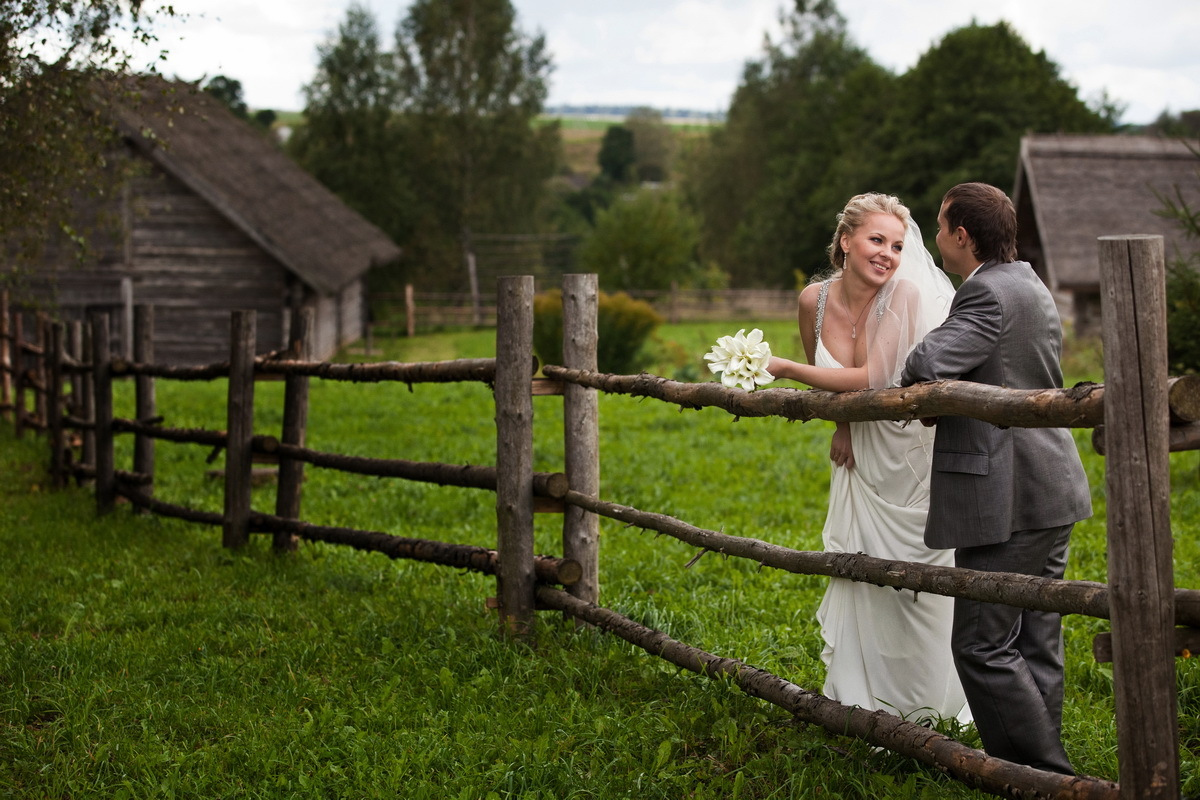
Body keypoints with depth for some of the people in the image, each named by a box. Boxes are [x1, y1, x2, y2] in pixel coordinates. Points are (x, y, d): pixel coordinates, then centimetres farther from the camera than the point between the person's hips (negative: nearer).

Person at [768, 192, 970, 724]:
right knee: (858, 578, 11)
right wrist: (842, 425, -3)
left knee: (913, 585, 2)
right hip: (860, 460, 5)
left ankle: (922, 708, 21)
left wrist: (783, 368, -19)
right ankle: (863, 699, 26)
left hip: (913, 458, -5)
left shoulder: (908, 295, -21)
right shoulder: (815, 300, -6)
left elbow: (870, 380, -25)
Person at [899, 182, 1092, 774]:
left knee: (983, 647, -4)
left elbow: (925, 365, -25)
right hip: (1048, 496, 10)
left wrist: (925, 393, -3)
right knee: (1035, 643, 15)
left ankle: (1045, 773, 0)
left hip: (1004, 501, -10)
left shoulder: (990, 294, -16)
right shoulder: (1031, 287, 17)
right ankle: (1041, 764, 23)